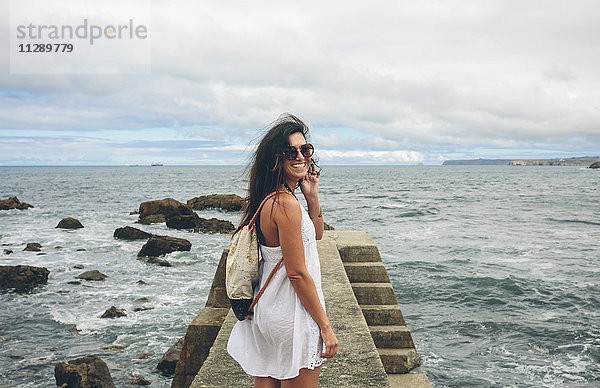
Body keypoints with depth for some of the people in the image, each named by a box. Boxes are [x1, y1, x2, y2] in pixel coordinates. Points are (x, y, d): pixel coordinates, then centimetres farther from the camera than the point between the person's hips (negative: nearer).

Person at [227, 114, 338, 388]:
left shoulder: (269, 200, 6)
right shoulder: (286, 205, -22)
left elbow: (316, 234, 18)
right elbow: (297, 273, -22)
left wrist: (312, 196, 3)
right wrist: (325, 326, -15)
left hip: (264, 310, 9)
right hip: (292, 316, -9)